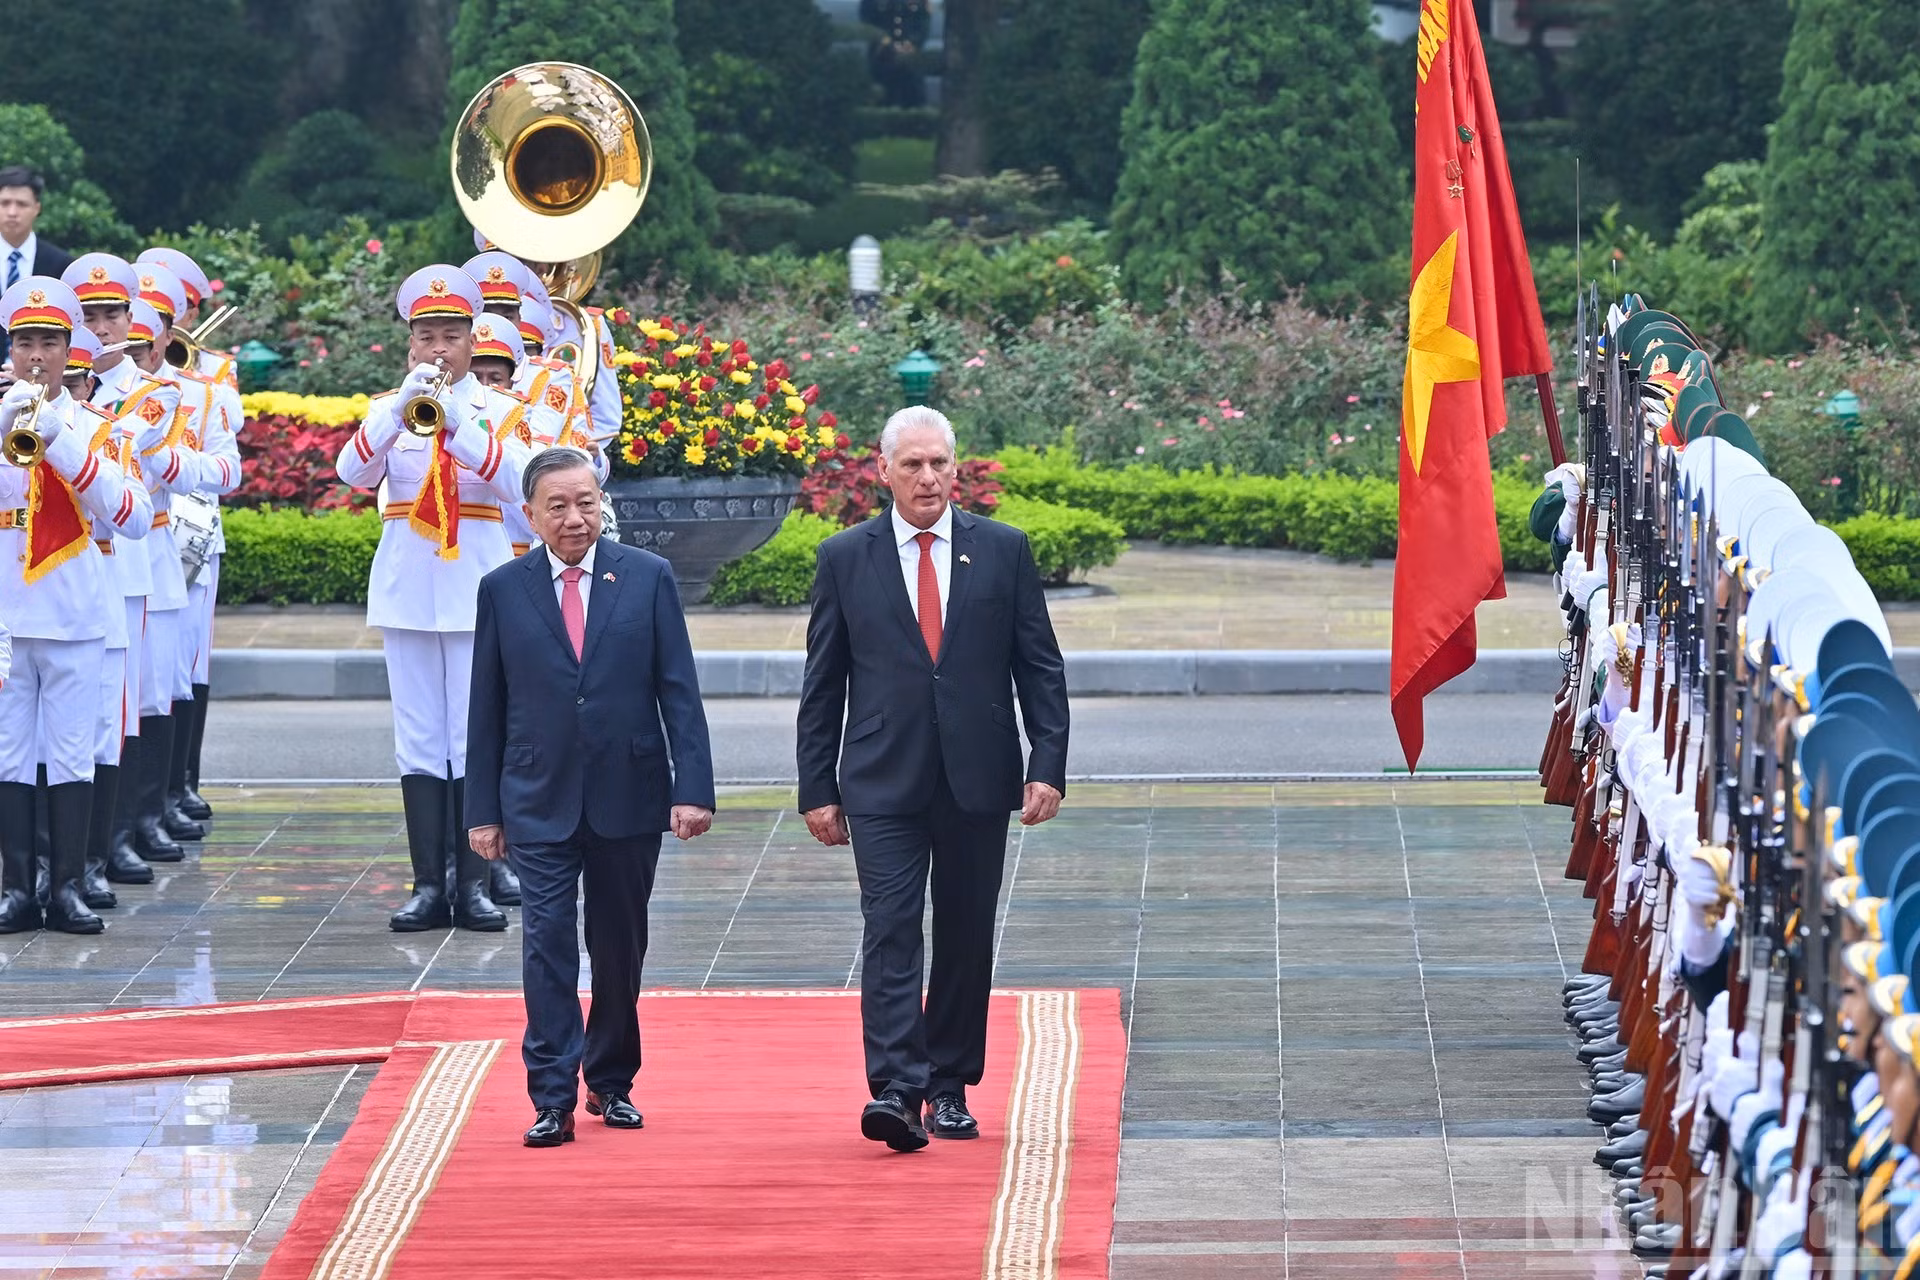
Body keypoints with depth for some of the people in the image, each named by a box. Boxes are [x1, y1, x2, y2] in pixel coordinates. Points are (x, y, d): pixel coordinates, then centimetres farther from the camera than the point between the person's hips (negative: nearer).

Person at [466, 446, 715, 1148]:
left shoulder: (648, 578, 1)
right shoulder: (503, 590, 3)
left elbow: (679, 690, 0)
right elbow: (487, 708, 5)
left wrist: (693, 786, -8)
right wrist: (484, 809, 3)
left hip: (628, 795, 1)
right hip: (539, 800, 0)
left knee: (620, 949, 10)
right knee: (547, 944, -9)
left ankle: (612, 1082, 26)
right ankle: (553, 1098, -8)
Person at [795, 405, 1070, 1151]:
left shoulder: (1004, 551, 5)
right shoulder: (845, 559, 4)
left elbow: (1040, 667, 6)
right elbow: (822, 685, 6)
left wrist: (1048, 766, -4)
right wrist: (818, 788, 2)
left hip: (976, 780, 1)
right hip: (883, 784, -1)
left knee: (966, 937, 7)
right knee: (890, 930, -11)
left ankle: (950, 1087, 19)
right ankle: (896, 1090, -18)